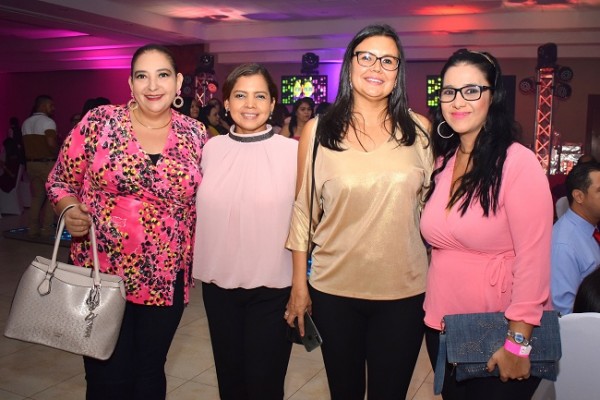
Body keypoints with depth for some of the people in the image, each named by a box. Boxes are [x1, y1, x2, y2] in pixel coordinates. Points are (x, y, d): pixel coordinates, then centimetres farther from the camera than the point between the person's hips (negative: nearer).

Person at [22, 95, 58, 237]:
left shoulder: (26, 123, 12)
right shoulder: (48, 121, -12)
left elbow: (25, 144, 9)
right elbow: (51, 143, -23)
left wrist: (33, 155, 13)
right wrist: (57, 153, -7)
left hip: (31, 163, 7)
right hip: (47, 163, -7)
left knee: (36, 197, 14)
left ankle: (33, 229, 13)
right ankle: (46, 228, 2)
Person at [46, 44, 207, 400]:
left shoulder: (195, 134, 1)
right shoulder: (99, 121, -5)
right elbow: (60, 182, 1)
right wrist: (71, 211, -18)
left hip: (167, 280, 2)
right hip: (102, 275, -2)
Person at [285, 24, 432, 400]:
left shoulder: (418, 128, -1)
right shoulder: (318, 130, -3)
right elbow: (303, 210, 0)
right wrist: (299, 284, 0)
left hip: (404, 291, 1)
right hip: (334, 288, 0)